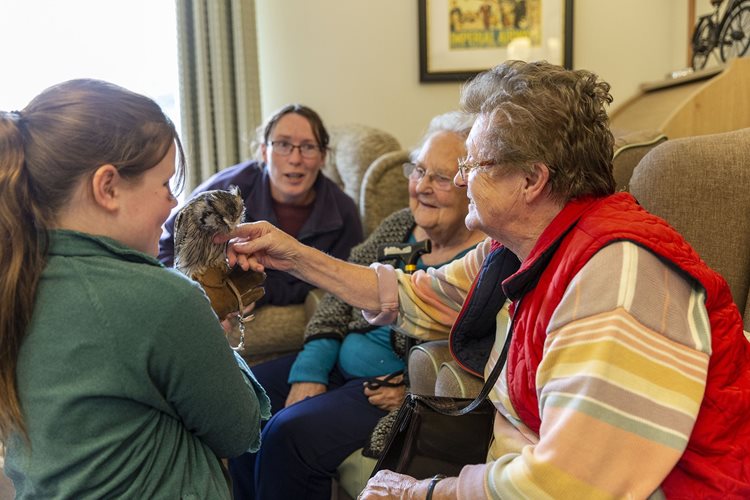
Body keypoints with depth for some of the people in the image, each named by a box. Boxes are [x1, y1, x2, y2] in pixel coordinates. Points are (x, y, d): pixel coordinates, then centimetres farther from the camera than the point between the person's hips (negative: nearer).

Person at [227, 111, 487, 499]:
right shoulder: (398, 225, 5)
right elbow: (338, 299, 7)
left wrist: (414, 393, -22)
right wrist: (309, 373, -4)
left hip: (399, 389, -7)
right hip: (342, 364, 8)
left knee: (291, 433, -23)